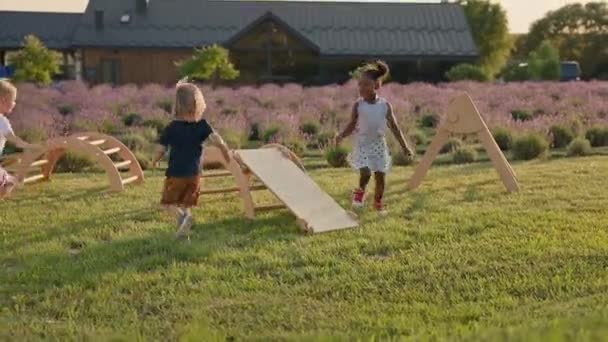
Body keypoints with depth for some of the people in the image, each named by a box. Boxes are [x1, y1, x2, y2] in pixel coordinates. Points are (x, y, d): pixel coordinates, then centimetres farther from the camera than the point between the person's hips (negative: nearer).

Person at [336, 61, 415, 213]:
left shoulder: (385, 105, -7)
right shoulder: (358, 105, -9)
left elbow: (394, 127, -1)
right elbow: (352, 125, -4)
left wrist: (405, 146, -1)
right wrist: (342, 136, -24)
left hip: (378, 144, 2)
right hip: (362, 143, -1)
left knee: (380, 175, 4)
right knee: (365, 173, -17)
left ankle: (378, 201, 26)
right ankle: (360, 191, 16)